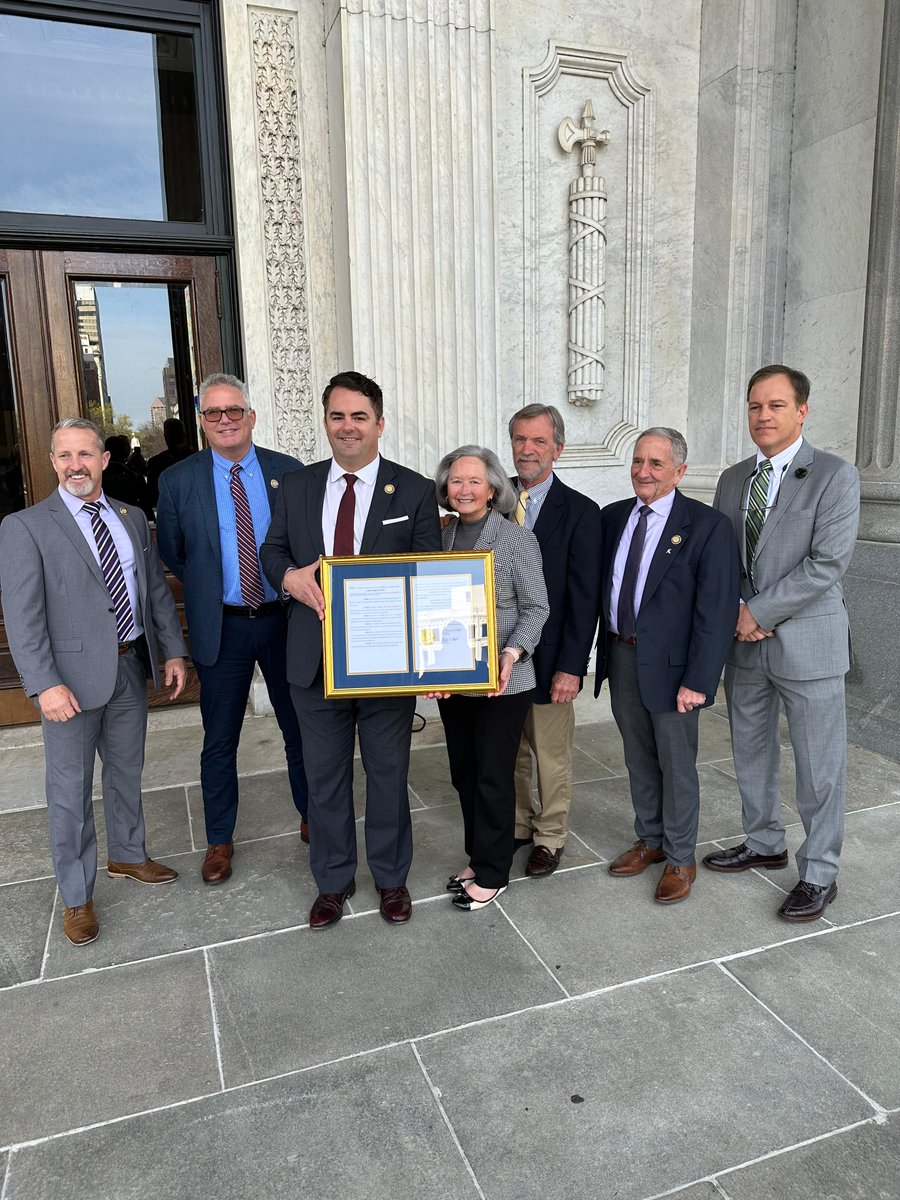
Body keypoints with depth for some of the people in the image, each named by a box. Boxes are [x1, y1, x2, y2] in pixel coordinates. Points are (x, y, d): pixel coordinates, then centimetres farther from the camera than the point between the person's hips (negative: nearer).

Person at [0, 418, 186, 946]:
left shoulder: (133, 519, 8)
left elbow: (157, 588, 11)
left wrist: (173, 651, 4)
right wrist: (46, 684, -21)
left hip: (131, 667, 5)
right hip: (73, 675, -5)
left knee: (127, 772, 20)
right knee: (71, 789, 6)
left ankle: (128, 856, 42)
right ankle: (77, 897, 23)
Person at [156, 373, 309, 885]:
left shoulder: (288, 471, -1)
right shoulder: (178, 480, -2)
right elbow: (171, 554, 8)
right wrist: (208, 589, 7)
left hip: (284, 619, 1)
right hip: (221, 627, 0)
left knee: (301, 728, 14)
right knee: (220, 740, 11)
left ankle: (312, 818, 34)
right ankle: (220, 840, 29)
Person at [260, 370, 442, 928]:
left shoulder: (415, 491, -4)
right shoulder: (298, 486, 4)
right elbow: (272, 549, 12)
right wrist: (290, 576, -14)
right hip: (317, 661, 3)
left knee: (388, 774, 14)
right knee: (325, 776, 16)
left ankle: (392, 878, 36)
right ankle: (334, 881, 37)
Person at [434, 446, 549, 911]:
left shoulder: (517, 539, -7)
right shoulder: (442, 536, 6)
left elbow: (535, 607, -8)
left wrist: (511, 654, -22)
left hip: (501, 680, -5)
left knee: (493, 776, 3)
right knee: (463, 772, 15)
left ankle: (491, 874, 20)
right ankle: (478, 857, 33)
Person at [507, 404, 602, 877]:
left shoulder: (579, 512, -9)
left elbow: (584, 598, -11)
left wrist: (571, 666, -15)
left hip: (548, 660, -4)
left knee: (551, 756, 12)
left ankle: (550, 838, 31)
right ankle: (518, 826, 37)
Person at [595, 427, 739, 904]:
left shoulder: (707, 526, -12)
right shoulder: (613, 517, 5)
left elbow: (716, 611, -15)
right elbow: (596, 586, 8)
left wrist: (698, 681, -19)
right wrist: (603, 651, 0)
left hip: (671, 665, -5)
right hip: (620, 656, 5)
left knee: (676, 765, 9)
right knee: (638, 759, 19)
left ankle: (680, 860, 27)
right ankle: (650, 840, 39)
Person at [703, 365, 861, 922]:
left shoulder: (836, 476, -9)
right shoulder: (733, 478, 9)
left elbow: (828, 563, -17)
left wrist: (760, 611, -17)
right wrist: (735, 611, -6)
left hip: (808, 642, -6)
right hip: (745, 643, 6)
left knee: (819, 766, 5)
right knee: (751, 753, 17)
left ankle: (820, 875, 21)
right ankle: (765, 844, 37)